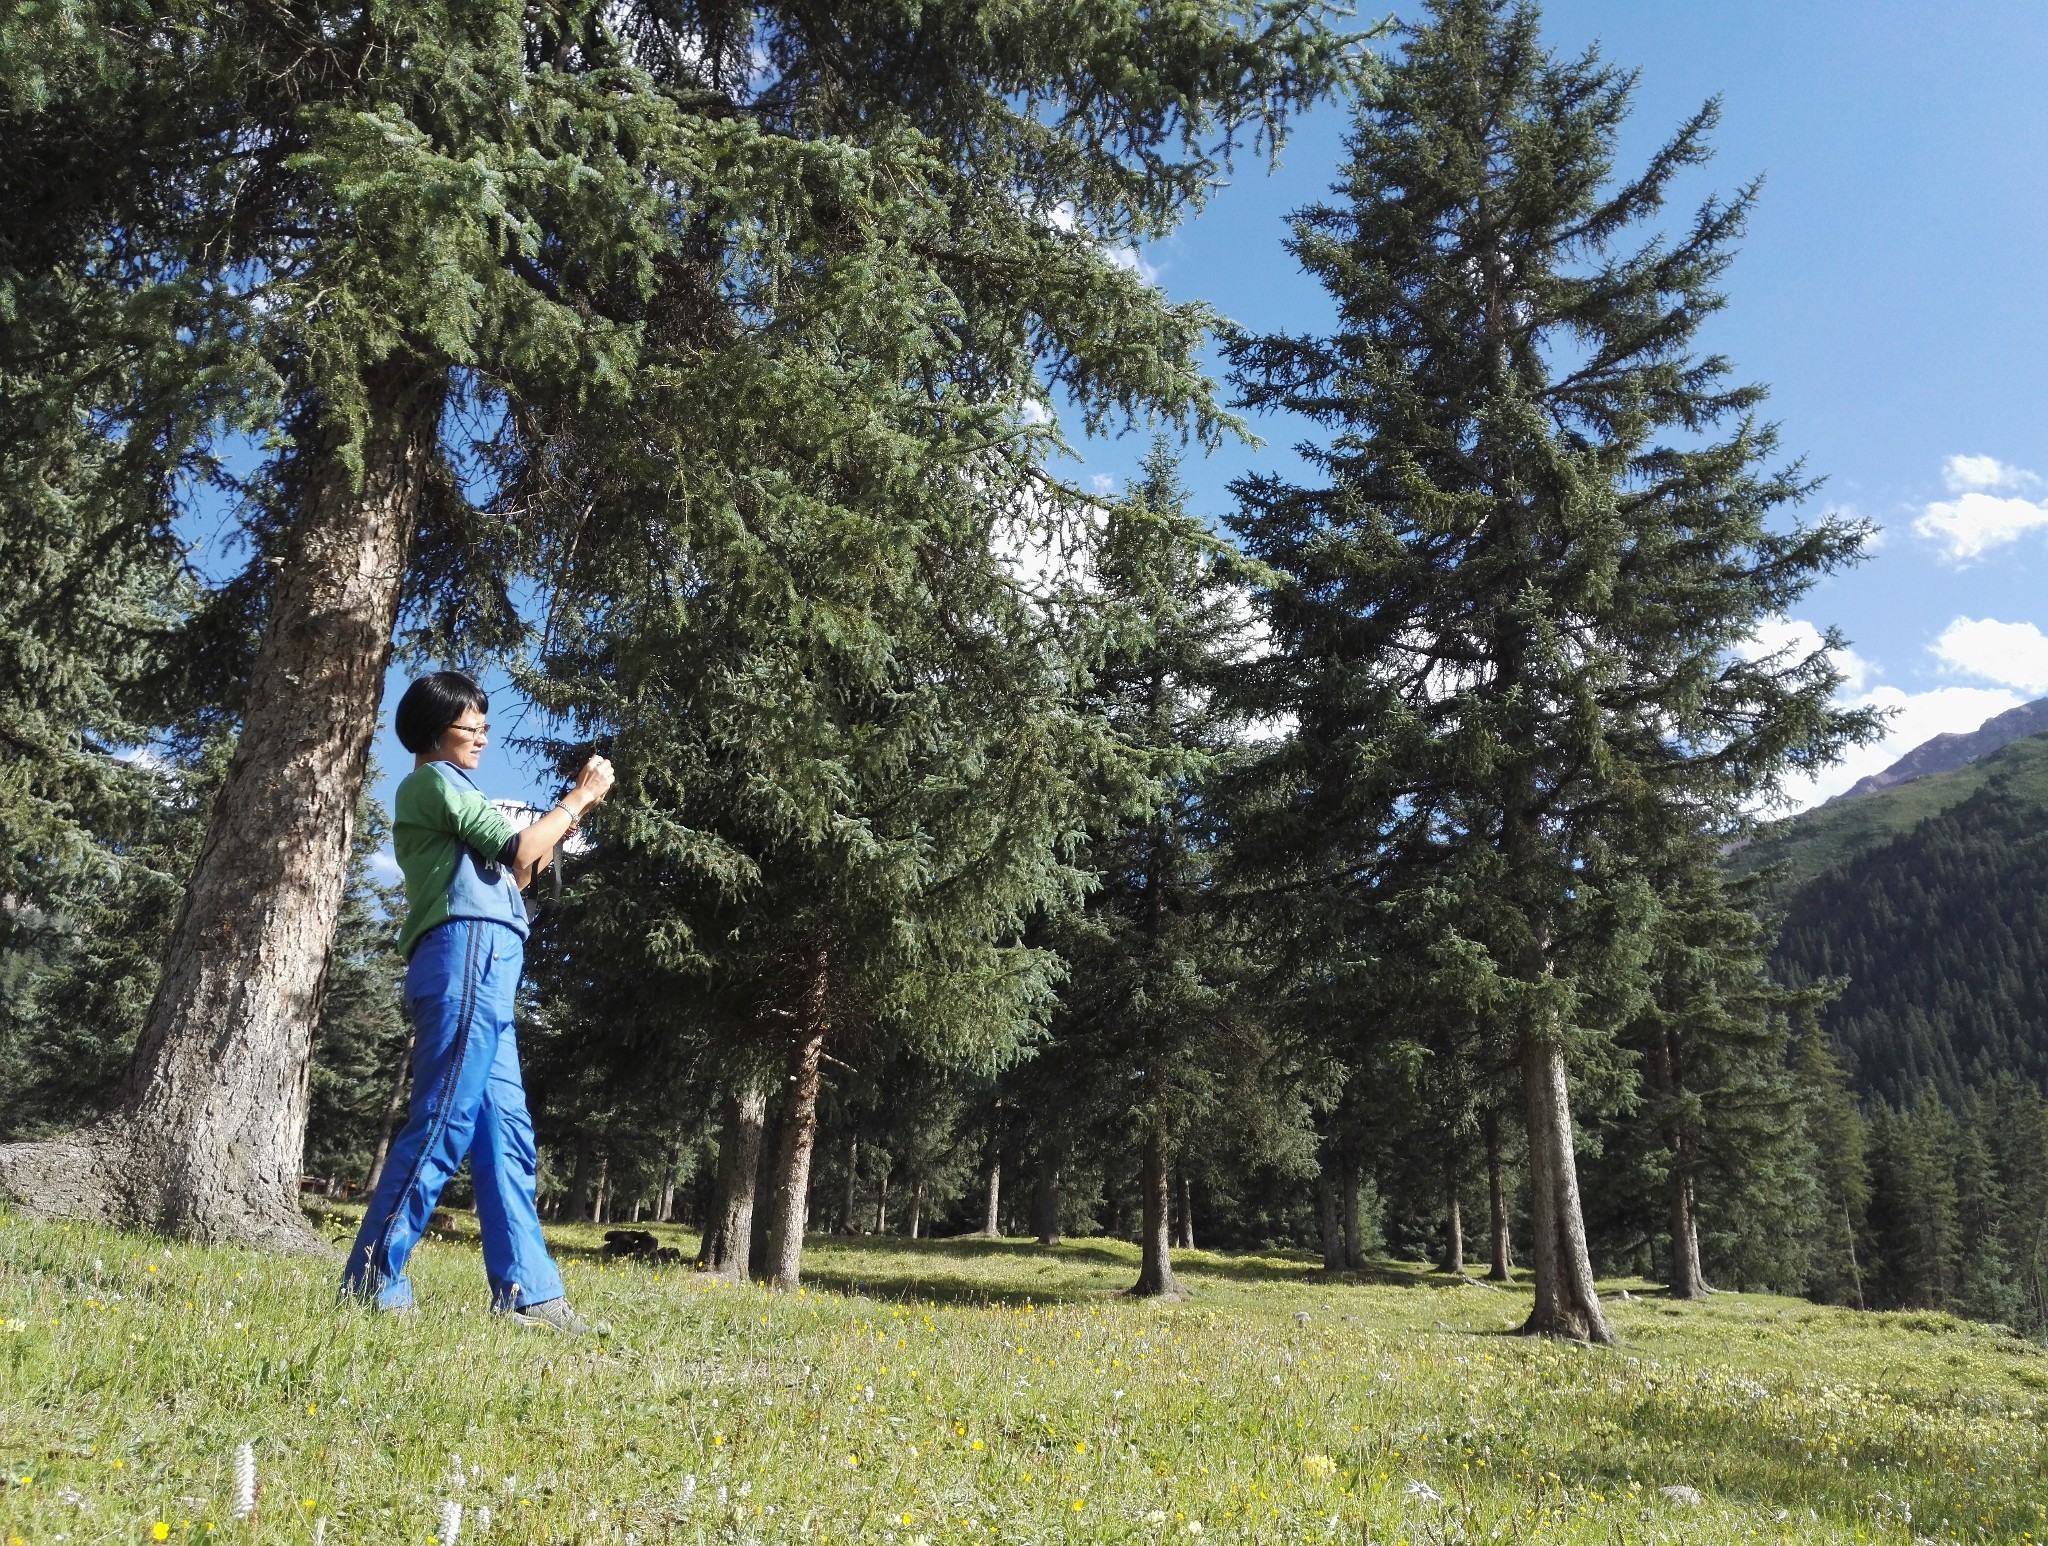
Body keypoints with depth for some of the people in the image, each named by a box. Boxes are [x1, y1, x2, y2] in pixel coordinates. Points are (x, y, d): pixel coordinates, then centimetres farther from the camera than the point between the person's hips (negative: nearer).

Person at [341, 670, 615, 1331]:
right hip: (467, 957, -10)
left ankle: (526, 1289, 3)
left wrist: (569, 817, 23)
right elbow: (516, 850, -6)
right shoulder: (435, 779, 2)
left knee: (506, 1129, 4)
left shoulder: (442, 793, 30)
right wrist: (579, 798, 5)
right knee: (444, 1121, -12)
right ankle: (372, 1282, -8)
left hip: (480, 969, 10)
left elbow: (508, 876, 27)